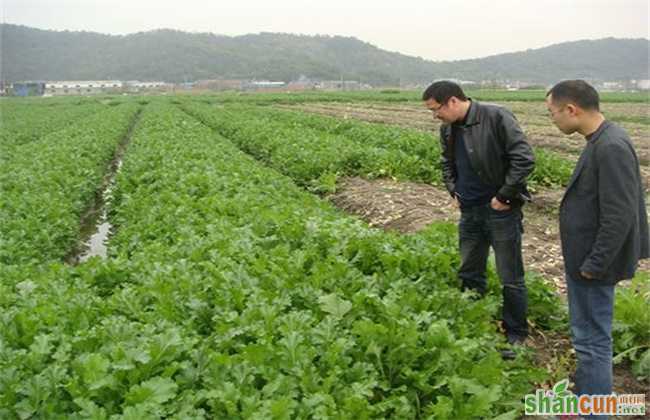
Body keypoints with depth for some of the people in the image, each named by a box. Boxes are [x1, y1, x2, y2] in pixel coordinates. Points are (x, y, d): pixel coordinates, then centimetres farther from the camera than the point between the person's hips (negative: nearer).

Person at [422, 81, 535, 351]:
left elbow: (524, 159, -19)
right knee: (469, 274, 17)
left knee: (511, 279, 5)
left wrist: (504, 196, -16)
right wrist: (453, 191, 9)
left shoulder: (496, 118, -17)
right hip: (469, 211, 7)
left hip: (500, 210, -7)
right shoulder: (448, 129, 5)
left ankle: (516, 335, 21)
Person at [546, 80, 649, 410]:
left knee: (592, 340, 1)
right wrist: (586, 260, 17)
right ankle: (585, 393, 38)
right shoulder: (601, 141, 7)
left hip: (593, 264, -10)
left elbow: (619, 217, -26)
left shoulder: (611, 148, -24)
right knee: (588, 336, 22)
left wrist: (593, 265, -19)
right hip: (585, 259, 10)